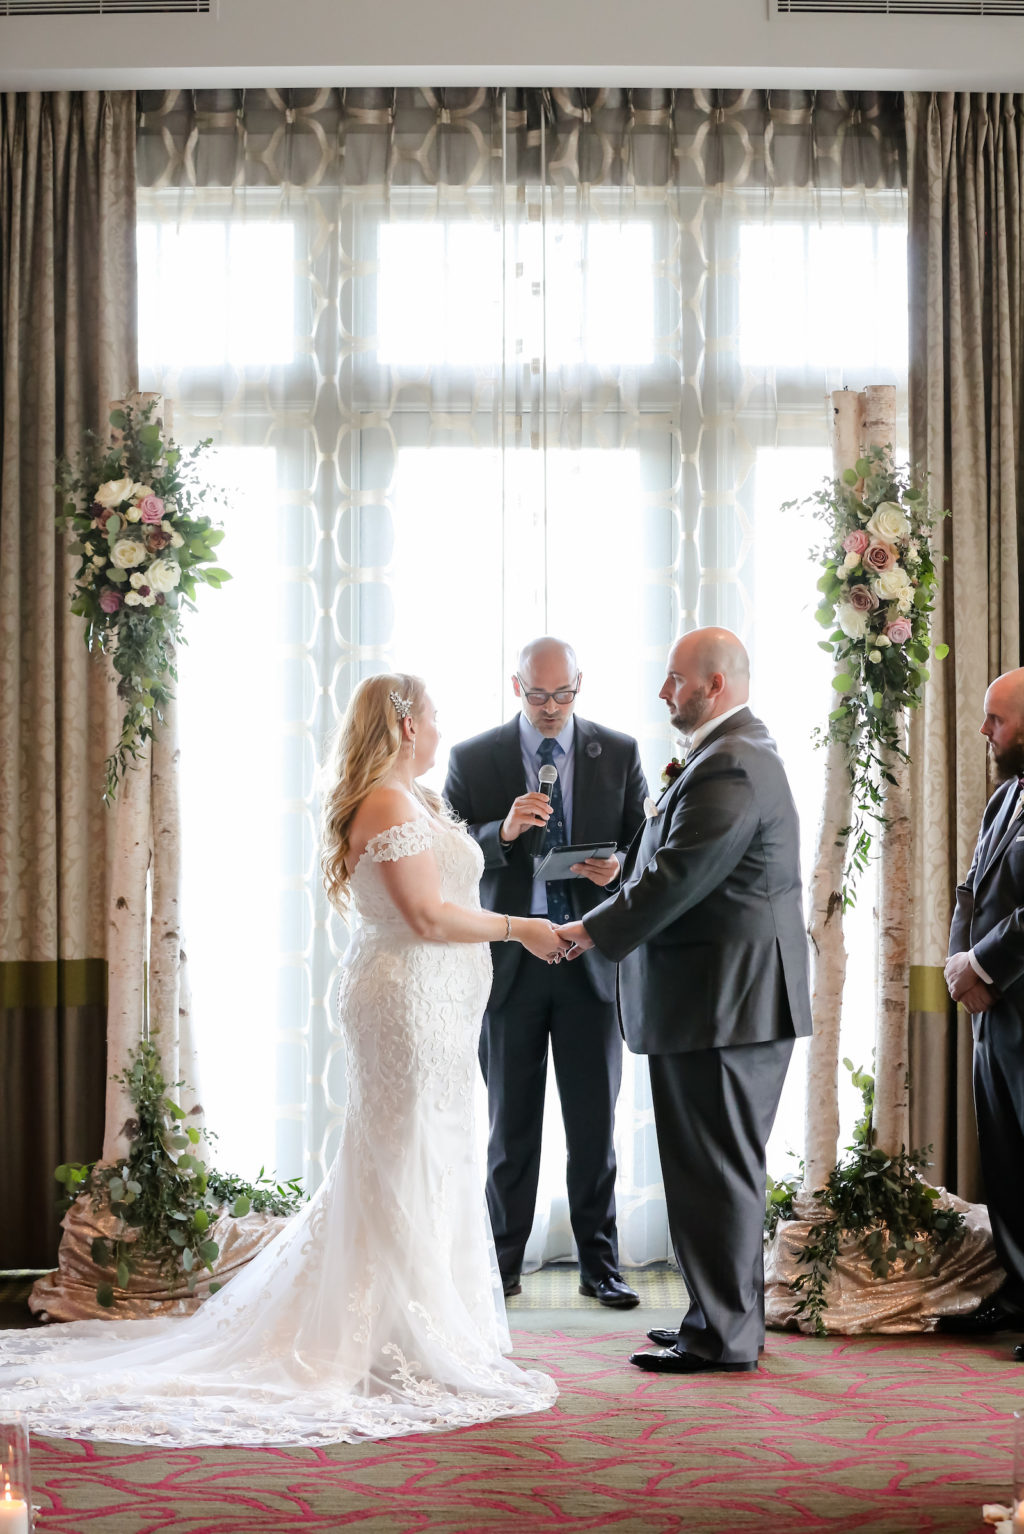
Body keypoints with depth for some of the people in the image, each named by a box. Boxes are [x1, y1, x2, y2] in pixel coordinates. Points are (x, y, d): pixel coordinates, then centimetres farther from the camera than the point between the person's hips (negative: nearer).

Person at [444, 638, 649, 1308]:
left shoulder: (619, 753, 4)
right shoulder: (473, 758, 1)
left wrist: (620, 868, -15)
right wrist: (501, 832, -22)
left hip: (592, 957, 0)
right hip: (510, 960, 0)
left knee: (595, 1122, 4)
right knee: (512, 1122, 8)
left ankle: (600, 1265, 13)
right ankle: (504, 1262, 18)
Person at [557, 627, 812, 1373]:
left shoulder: (729, 768, -19)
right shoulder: (742, 752, 16)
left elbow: (676, 878, -22)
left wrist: (592, 931, -13)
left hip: (722, 1001, -11)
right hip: (738, 995, 11)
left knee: (716, 1170, -3)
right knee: (727, 1166, 17)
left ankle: (724, 1335, 4)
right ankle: (732, 1317, 26)